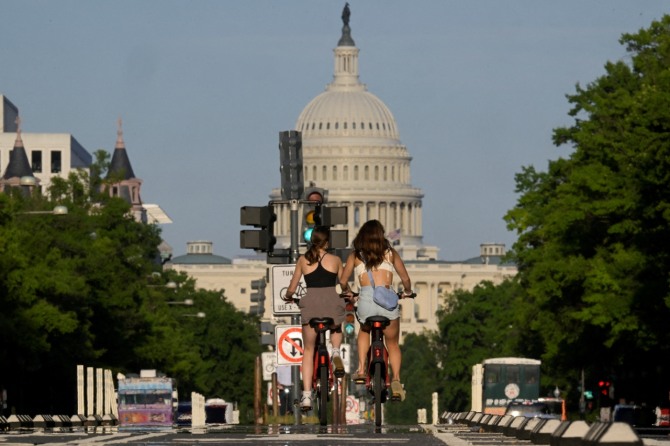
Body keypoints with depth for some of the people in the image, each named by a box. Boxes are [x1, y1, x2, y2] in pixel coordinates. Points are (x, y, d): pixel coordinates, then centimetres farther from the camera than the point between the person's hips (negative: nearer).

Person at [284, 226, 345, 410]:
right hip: (332, 303, 0)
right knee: (336, 328, 37)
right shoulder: (335, 260, 7)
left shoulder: (303, 260, 9)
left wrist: (288, 296, 35)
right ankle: (336, 352, 5)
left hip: (310, 305, 0)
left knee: (308, 351, 10)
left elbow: (292, 289, 12)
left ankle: (306, 395, 0)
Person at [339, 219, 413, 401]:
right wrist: (407, 292, 39)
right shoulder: (390, 253, 16)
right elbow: (406, 279, 17)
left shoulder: (355, 256, 16)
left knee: (364, 331, 34)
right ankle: (396, 380, -6)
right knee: (393, 344, 16)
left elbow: (343, 281, 16)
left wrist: (348, 293, 38)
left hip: (366, 298, 0)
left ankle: (361, 370, 17)